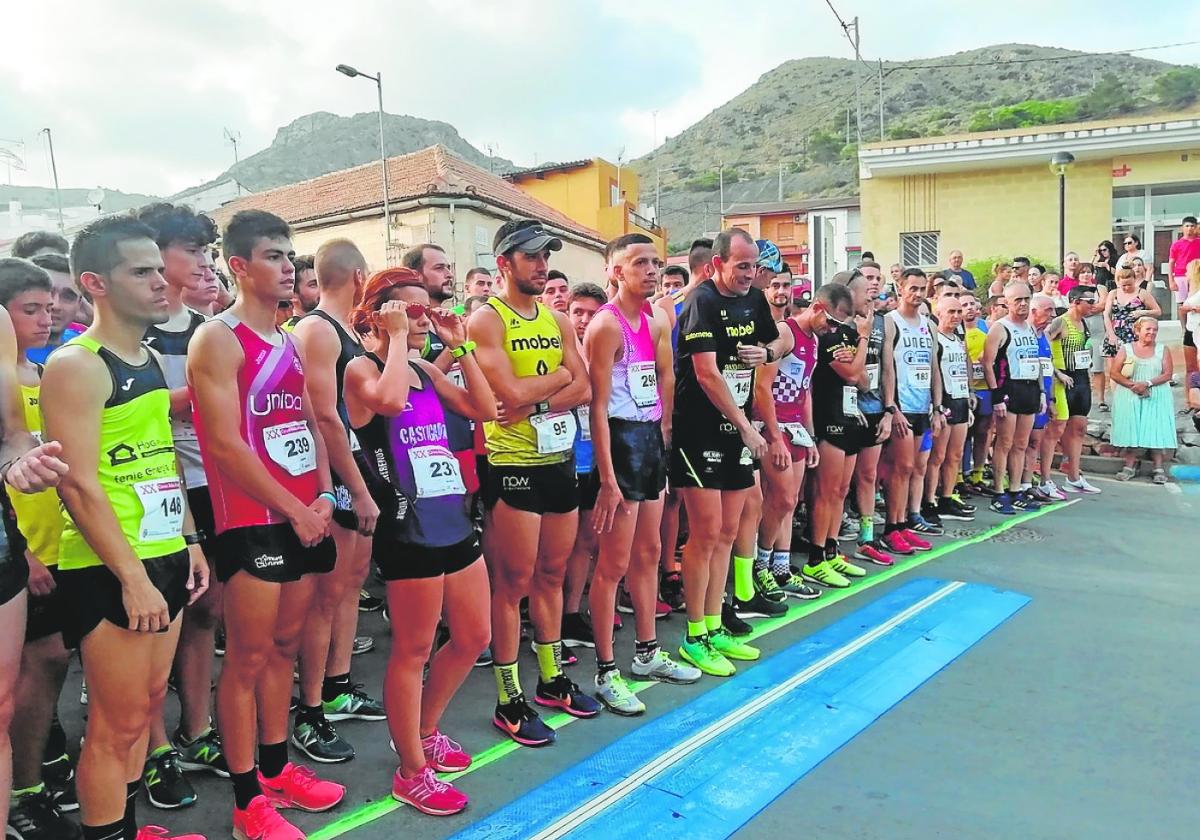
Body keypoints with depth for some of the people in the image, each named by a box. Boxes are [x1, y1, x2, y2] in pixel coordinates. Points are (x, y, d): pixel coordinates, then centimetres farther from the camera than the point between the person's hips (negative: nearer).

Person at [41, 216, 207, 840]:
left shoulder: (153, 361, 12)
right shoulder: (76, 365, -13)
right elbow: (79, 485, -18)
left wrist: (190, 541, 13)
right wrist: (132, 578, -20)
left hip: (164, 559, 8)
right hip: (108, 570, -8)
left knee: (146, 706, 17)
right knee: (117, 725, 2)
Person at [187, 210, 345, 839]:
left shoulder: (291, 341, 14)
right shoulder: (218, 340, -9)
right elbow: (225, 445, -16)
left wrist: (322, 495, 1)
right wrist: (292, 511, -13)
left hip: (305, 516, 7)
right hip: (251, 521, -7)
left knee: (284, 646, 15)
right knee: (247, 658, 1)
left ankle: (277, 770, 29)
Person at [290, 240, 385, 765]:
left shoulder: (350, 334, 14)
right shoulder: (316, 331, -14)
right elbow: (326, 418, -21)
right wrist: (359, 492, -21)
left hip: (359, 475, 9)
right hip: (335, 480, -9)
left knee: (351, 584, 15)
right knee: (327, 594, -4)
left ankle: (338, 691, 29)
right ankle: (310, 716, 7)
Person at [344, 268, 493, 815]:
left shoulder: (427, 371, 15)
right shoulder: (362, 368, -6)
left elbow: (485, 409, 8)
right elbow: (389, 401, -29)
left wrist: (460, 346, 6)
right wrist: (397, 336, -16)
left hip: (455, 519, 8)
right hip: (409, 527, -8)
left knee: (473, 638, 16)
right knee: (415, 649, 2)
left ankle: (425, 732, 36)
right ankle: (411, 773, 19)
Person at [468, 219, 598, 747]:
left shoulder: (557, 321, 12)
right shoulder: (486, 320, -8)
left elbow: (583, 390, 3)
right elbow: (512, 392, -20)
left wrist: (532, 402, -12)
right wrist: (558, 375, -4)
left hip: (558, 459, 7)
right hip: (512, 463, -6)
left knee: (552, 575, 15)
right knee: (514, 582, 0)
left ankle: (552, 679, 30)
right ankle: (509, 701, 12)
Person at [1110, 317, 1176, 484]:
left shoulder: (1162, 350, 7)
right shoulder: (1126, 349, 5)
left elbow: (1168, 374, -2)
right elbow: (1114, 373, -2)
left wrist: (1147, 383, -16)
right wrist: (1132, 385, -16)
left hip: (1156, 398, 0)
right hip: (1129, 397, 0)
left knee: (1156, 430, -5)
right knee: (1130, 429, -2)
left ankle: (1158, 469, 0)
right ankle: (1129, 467, 6)